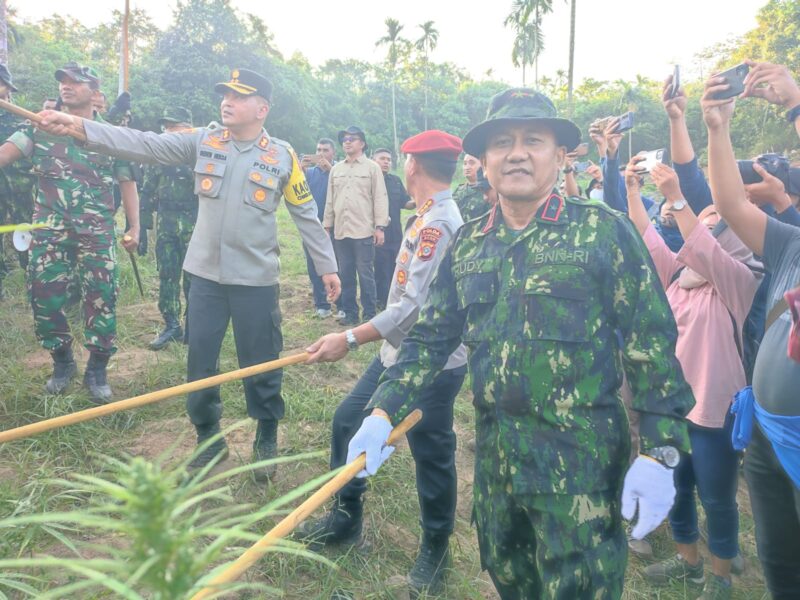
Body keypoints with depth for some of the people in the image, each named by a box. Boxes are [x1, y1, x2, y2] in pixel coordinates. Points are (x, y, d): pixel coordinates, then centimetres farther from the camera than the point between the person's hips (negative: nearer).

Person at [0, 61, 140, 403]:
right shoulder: (39, 126, 10)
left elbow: (127, 183, 9)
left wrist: (134, 227, 0)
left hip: (97, 231, -1)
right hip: (49, 230, 2)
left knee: (101, 299, -3)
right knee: (44, 297, 4)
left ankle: (97, 370, 12)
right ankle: (62, 362, 25)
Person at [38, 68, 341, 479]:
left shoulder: (282, 156, -3)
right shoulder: (203, 141, 2)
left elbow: (307, 215, 1)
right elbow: (146, 145, -8)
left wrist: (327, 266, 2)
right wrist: (80, 127, -20)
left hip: (256, 279, -2)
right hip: (206, 275, 3)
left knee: (260, 365, 7)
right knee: (200, 361, 10)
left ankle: (266, 442, 28)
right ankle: (209, 439, 30)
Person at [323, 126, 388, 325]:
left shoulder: (372, 167, 0)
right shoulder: (336, 169, 14)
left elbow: (380, 198, -4)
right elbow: (330, 200, 15)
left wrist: (380, 227, -11)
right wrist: (326, 225, 11)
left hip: (363, 232, -5)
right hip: (340, 232, 5)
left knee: (366, 275, 0)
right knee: (346, 275, 9)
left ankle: (370, 314, 9)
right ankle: (350, 313, 19)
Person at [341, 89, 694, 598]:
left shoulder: (604, 231, -8)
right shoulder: (468, 244, 5)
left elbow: (652, 343, -10)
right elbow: (430, 338, 7)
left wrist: (660, 453, -14)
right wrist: (385, 411, -3)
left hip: (582, 457, -5)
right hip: (494, 451, 5)